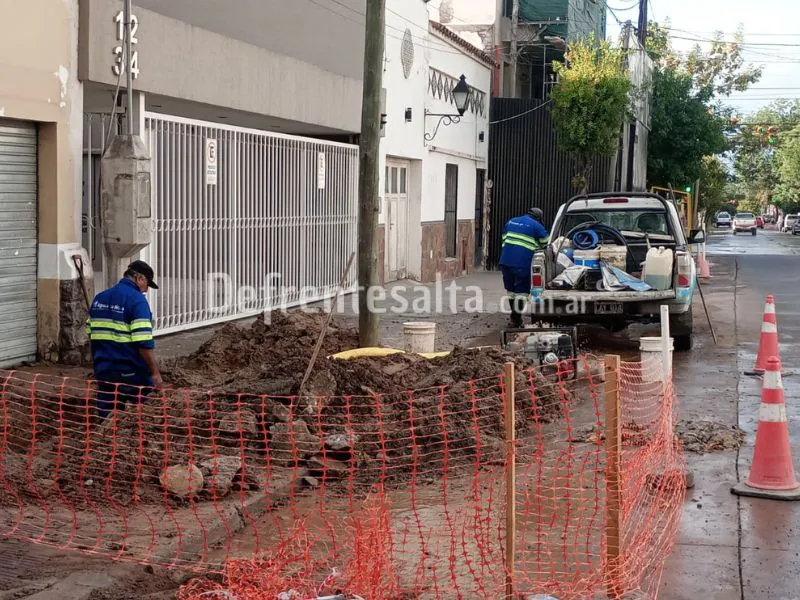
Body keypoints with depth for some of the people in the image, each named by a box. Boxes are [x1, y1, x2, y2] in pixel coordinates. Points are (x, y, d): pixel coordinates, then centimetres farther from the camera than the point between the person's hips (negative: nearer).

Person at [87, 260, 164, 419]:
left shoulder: (99, 298, 10)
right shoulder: (137, 300, -13)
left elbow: (91, 334, 16)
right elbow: (144, 343, -20)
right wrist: (155, 373, -14)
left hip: (103, 371, 7)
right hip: (131, 374, -7)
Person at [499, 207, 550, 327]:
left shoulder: (511, 222, 19)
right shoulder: (536, 226, 1)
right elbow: (546, 243, 8)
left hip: (505, 262, 6)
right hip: (522, 264, -6)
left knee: (510, 290, 18)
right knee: (521, 292, 1)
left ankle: (514, 317, 28)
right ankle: (516, 320, 0)